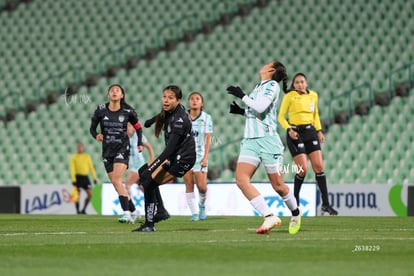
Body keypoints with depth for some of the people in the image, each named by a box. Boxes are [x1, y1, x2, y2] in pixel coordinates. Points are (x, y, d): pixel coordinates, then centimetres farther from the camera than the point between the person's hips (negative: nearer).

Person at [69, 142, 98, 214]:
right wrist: (73, 180, -16)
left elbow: (91, 167, 12)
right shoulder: (73, 157, 0)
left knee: (90, 194, -4)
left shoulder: (87, 156, 11)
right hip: (78, 177, -4)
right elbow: (72, 169, -7)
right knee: (77, 195, -6)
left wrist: (94, 178, 6)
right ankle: (78, 210, 3)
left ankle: (83, 210, 7)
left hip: (85, 177, 4)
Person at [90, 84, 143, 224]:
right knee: (115, 183, 5)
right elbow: (92, 128, 5)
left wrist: (140, 143, 3)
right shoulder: (101, 110, -2)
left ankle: (126, 213, -23)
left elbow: (138, 126, 11)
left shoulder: (127, 111, -4)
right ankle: (133, 211, 19)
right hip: (107, 151, 4)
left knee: (117, 180, -20)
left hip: (122, 149, -4)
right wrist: (96, 135, -16)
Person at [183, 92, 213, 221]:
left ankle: (202, 204, 21)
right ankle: (194, 212, 5)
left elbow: (208, 138, -3)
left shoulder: (206, 118, 0)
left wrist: (205, 157, -10)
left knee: (202, 186, -9)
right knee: (189, 185, -3)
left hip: (200, 155, -1)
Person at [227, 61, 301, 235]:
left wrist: (242, 96, -8)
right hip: (250, 140, 7)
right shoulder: (258, 87, 19)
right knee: (241, 180, -16)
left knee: (278, 186, 0)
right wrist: (241, 111, 15)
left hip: (267, 139, -7)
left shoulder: (272, 85, -4)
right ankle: (270, 217, -18)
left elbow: (260, 107, -18)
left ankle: (295, 213, 27)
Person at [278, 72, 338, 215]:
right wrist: (289, 130, -17)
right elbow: (281, 116, -2)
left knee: (319, 166, -3)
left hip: (310, 131, 5)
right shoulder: (289, 96, -5)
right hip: (295, 133, -5)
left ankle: (325, 203, 1)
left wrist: (319, 131, 11)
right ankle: (295, 201, 11)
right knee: (303, 169, -10)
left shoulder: (313, 95, 9)